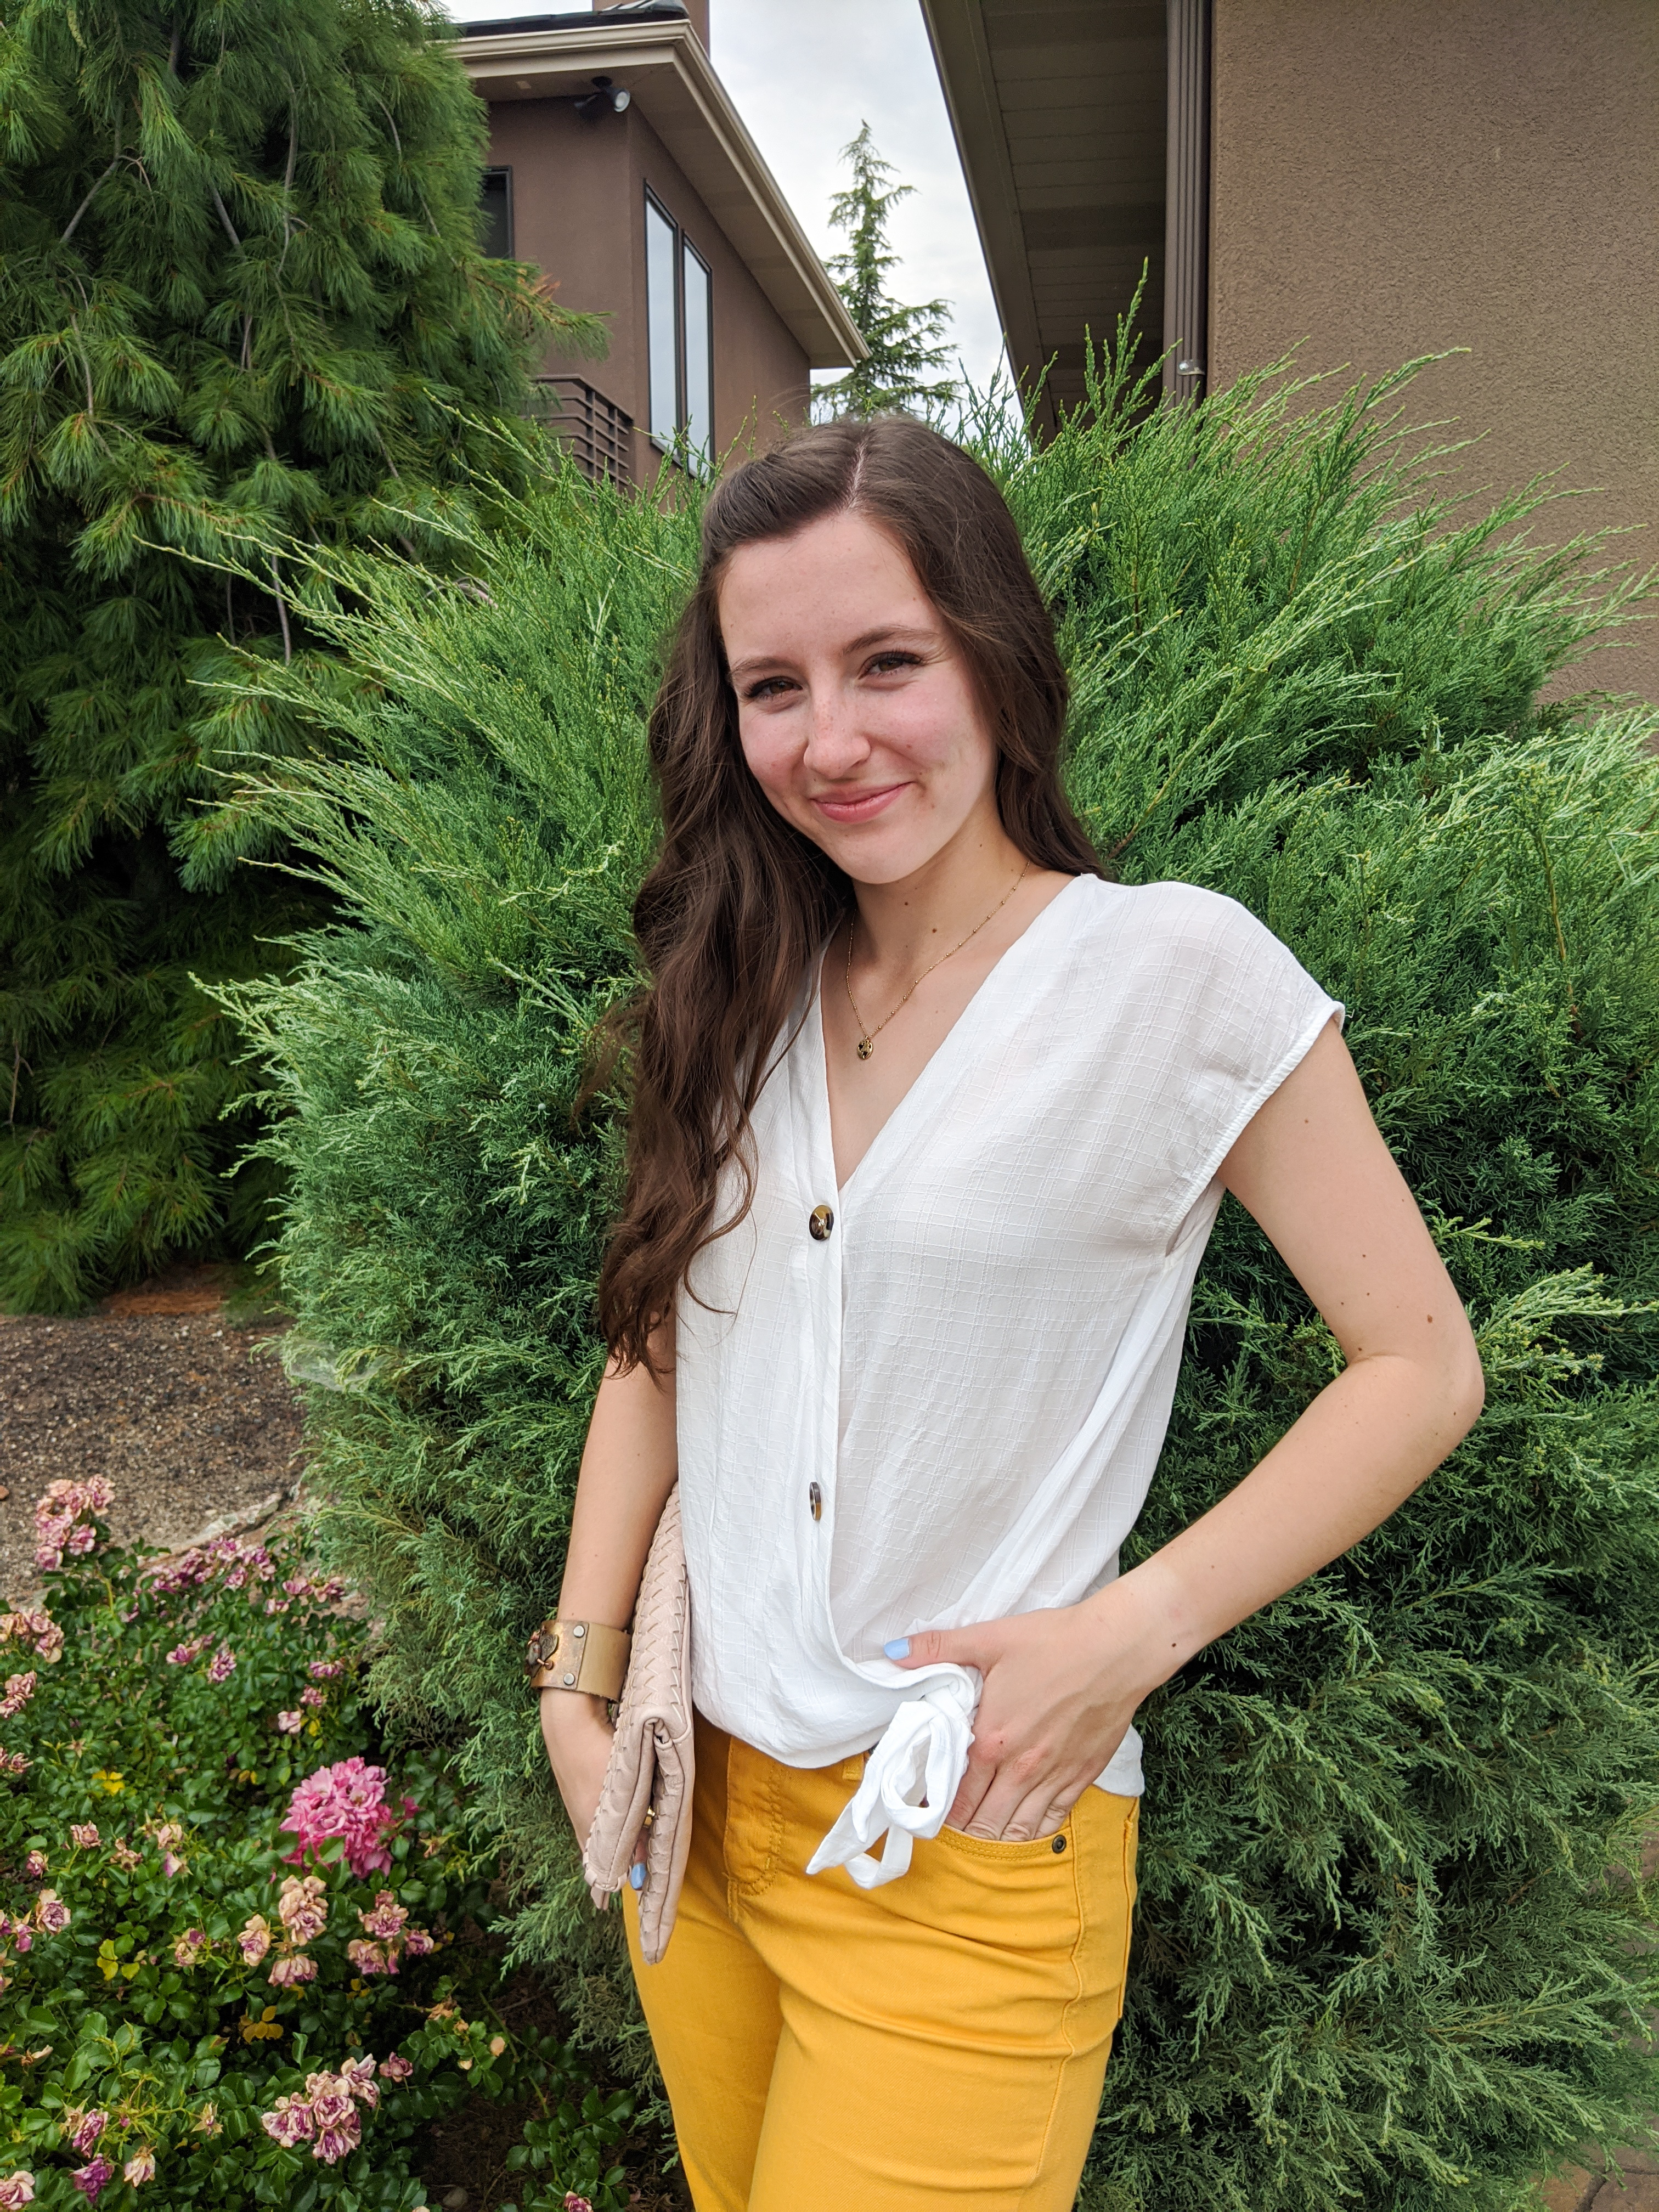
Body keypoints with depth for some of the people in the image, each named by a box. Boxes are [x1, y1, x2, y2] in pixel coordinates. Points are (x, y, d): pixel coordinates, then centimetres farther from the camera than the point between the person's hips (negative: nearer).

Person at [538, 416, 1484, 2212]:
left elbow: (1420, 1368, -10)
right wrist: (577, 1681, 0)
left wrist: (1129, 1635, -18)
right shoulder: (745, 998, 2)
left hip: (969, 1856, -5)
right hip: (696, 1801, 5)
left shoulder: (1181, 971, -13)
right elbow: (658, 1344, 7)